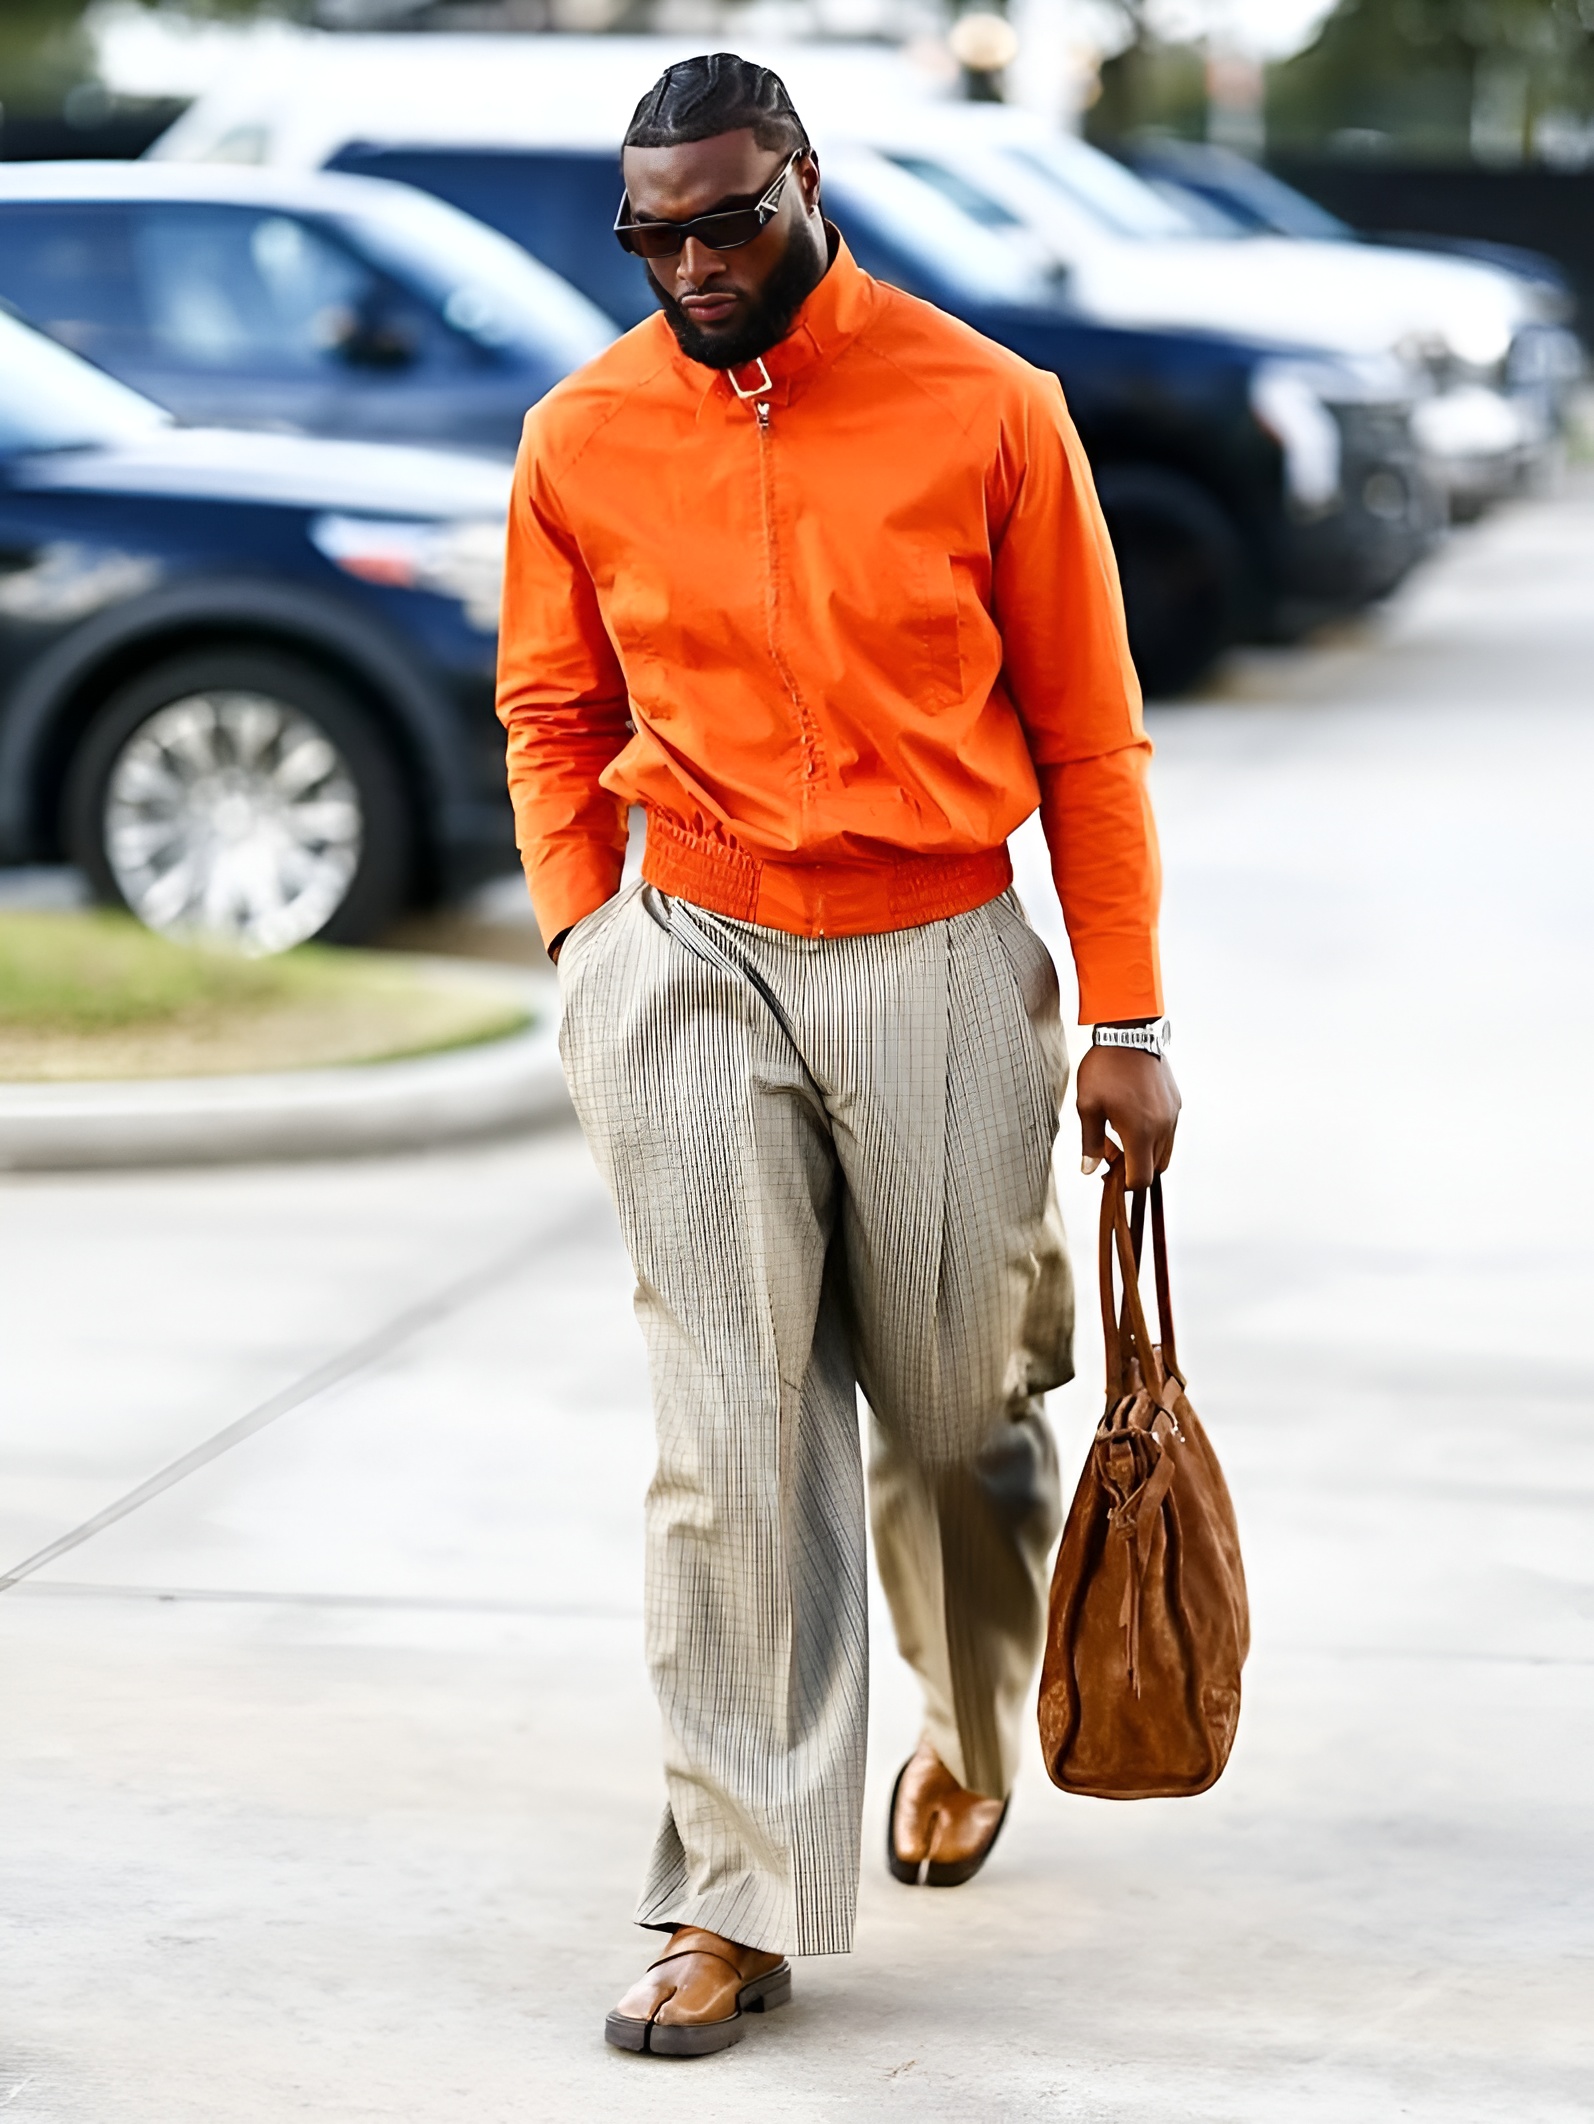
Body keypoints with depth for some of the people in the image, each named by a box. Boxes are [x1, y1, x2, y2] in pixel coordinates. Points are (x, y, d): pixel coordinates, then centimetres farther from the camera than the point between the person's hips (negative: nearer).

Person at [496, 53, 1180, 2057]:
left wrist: (1126, 1019, -1)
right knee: (728, 1442, -4)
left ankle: (967, 1735, 41)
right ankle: (739, 1903, -1)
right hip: (688, 972, 1)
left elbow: (1084, 730, -1)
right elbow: (551, 711, 15)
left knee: (957, 1415, 11)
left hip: (940, 971, -1)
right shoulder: (583, 438, 1)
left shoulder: (987, 411, -5)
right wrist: (584, 941, 2)